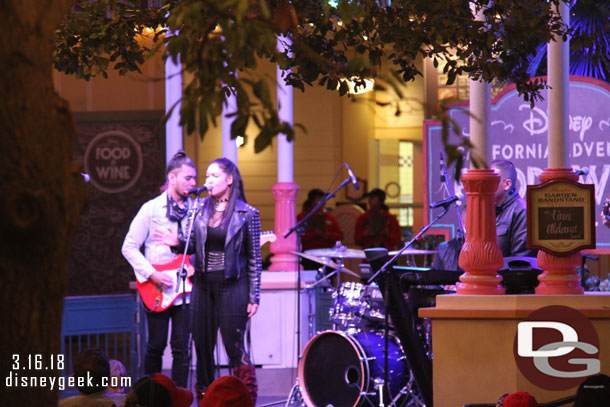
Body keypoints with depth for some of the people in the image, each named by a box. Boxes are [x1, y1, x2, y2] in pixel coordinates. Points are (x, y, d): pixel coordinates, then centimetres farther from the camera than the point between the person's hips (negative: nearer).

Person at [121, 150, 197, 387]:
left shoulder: (196, 210, 7)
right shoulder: (152, 209, -1)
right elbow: (129, 248, -1)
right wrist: (152, 274, -10)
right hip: (157, 290, -2)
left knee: (181, 347, 0)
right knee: (156, 345, 3)